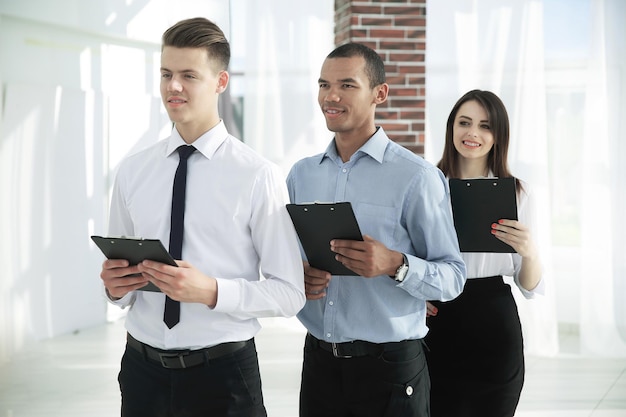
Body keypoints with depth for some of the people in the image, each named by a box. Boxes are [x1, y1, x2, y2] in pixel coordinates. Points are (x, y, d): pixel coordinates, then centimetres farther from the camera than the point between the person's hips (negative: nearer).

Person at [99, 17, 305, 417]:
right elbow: (120, 286, 12)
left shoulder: (259, 175, -9)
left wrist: (211, 291, -22)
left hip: (223, 371, -3)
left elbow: (290, 293, -9)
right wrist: (114, 286, -10)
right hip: (143, 366, 4)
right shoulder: (132, 171, 4)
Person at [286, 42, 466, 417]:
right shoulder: (301, 174, 7)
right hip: (319, 361, 4)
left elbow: (453, 277, -10)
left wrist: (395, 264, -27)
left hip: (390, 367, -4)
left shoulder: (416, 177, -8)